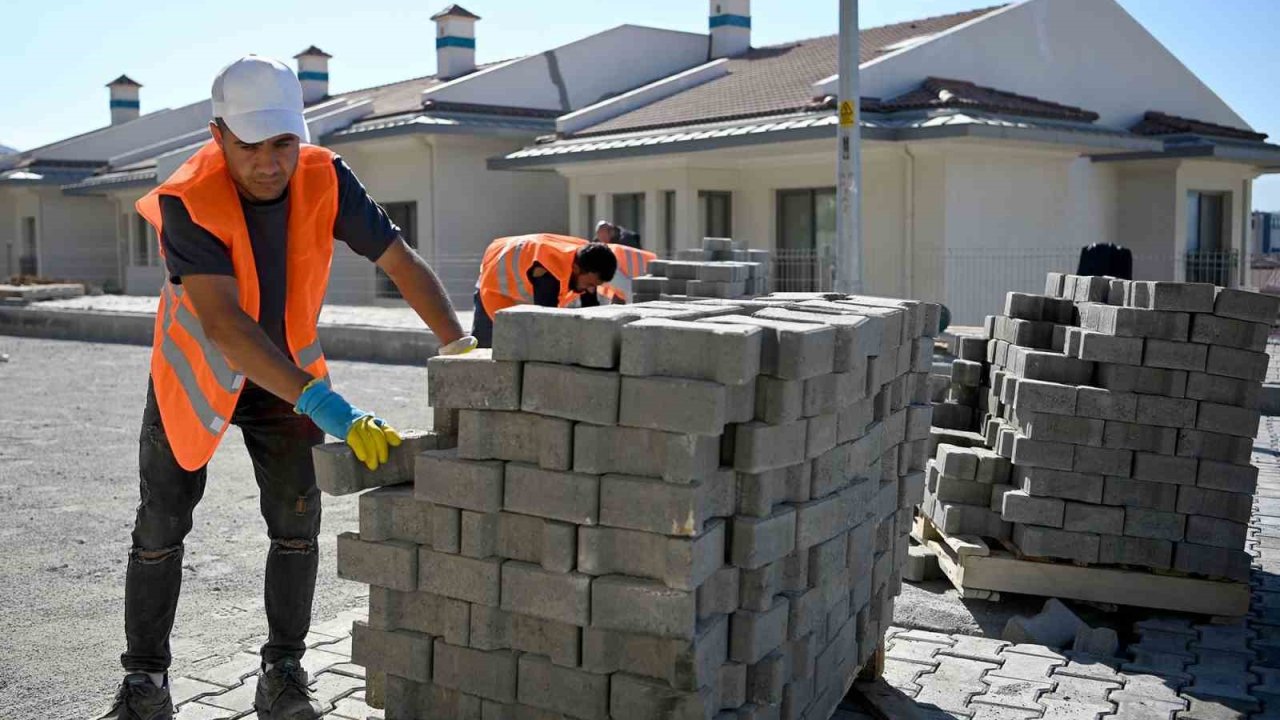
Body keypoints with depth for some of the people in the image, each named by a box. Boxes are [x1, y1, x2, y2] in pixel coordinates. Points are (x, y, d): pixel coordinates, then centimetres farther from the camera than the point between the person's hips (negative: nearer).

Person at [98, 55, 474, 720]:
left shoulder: (325, 179, -21)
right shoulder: (188, 200, -32)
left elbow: (403, 265, -16)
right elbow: (224, 323, -42)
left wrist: (464, 353, -27)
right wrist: (324, 406, -50)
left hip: (286, 376, 2)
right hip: (196, 376, -2)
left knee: (297, 524, -3)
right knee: (159, 531, 6)